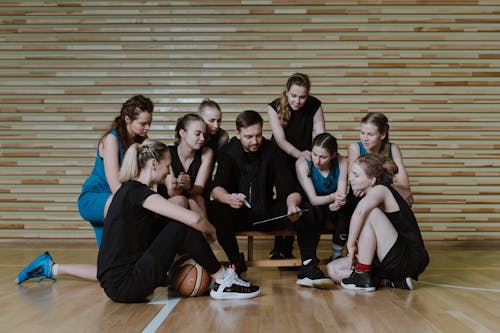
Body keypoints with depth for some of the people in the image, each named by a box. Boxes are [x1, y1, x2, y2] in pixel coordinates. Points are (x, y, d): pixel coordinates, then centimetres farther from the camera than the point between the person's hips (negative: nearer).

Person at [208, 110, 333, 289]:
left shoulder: (271, 151, -4)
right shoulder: (228, 152, -6)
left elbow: (290, 190, -12)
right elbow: (217, 188, -20)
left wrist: (292, 204, -37)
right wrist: (229, 198, -46)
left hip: (267, 213, 1)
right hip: (239, 214, -1)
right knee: (215, 210, -34)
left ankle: (308, 269, -25)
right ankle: (237, 265, -21)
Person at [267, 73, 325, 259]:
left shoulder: (314, 106, -14)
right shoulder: (275, 107, -19)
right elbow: (280, 139, -28)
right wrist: (299, 153, -47)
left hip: (304, 159, 2)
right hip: (281, 159, -1)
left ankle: (286, 249, 9)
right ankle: (279, 247, 1)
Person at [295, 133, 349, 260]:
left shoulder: (341, 163, -18)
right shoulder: (302, 163, -23)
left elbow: (341, 196, -20)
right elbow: (313, 199, -26)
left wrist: (338, 203, -45)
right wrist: (332, 197, -47)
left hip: (332, 206, 2)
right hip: (313, 206, -2)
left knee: (344, 213, -30)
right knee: (315, 211, -34)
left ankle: (337, 256, -13)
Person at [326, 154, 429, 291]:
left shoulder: (380, 190, -15)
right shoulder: (368, 197, 13)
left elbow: (359, 212, -39)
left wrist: (351, 244, -29)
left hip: (410, 260, -9)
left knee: (370, 213, -25)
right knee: (333, 270, 3)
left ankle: (363, 276, -16)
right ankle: (394, 280, 2)